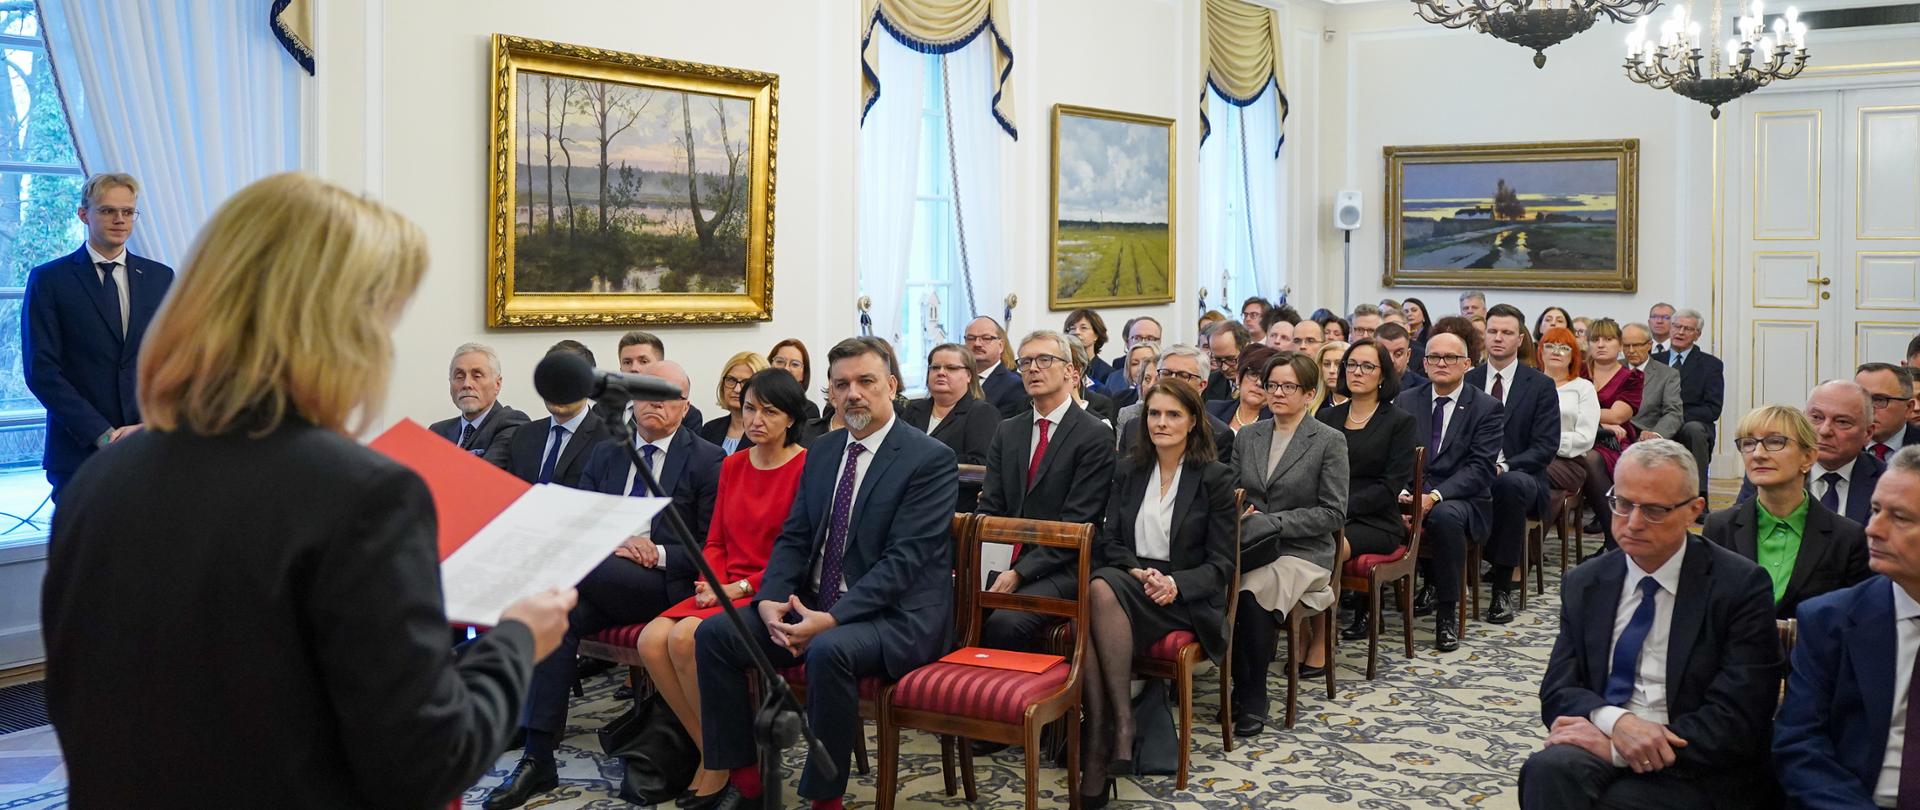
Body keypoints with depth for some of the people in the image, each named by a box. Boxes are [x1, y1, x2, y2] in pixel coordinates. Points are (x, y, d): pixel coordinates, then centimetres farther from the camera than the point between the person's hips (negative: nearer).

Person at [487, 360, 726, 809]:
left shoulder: (708, 460, 5)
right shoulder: (605, 454, 19)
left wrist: (659, 553, -14)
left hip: (665, 585, -4)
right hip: (598, 579, 4)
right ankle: (538, 759, -28)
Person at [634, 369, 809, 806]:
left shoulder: (806, 467, -7)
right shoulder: (733, 465, 15)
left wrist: (742, 586, -13)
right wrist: (711, 582, -3)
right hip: (725, 590, 7)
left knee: (686, 637, -28)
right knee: (652, 639, -19)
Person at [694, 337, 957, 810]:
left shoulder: (930, 460, -11)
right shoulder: (822, 452, 12)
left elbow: (903, 558, -18)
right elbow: (793, 538, 11)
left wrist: (832, 618, -25)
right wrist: (770, 600, -10)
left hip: (895, 616, -7)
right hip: (812, 606, 7)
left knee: (829, 651, -36)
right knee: (713, 634, -8)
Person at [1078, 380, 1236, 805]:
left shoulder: (1216, 477, 3)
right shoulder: (1127, 469, 15)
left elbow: (1220, 563, 0)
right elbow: (1110, 541, 11)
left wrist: (1176, 585, -18)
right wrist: (1137, 571, -10)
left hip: (1187, 599, -3)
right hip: (1128, 583, 3)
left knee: (1102, 590, -36)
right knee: (1098, 588, -36)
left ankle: (1121, 723, -35)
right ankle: (1100, 739, -38)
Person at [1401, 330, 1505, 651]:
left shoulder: (1487, 408, 1)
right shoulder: (1406, 401, 12)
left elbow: (1480, 468, -9)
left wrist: (1435, 496, -23)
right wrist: (1402, 493, -17)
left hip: (1460, 500, -4)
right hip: (1411, 495, 4)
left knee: (1445, 515, -38)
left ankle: (1447, 611, -22)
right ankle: (1431, 584, 0)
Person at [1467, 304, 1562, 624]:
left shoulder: (1541, 386, 5)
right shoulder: (1468, 381, 12)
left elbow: (1546, 446, -3)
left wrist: (1504, 466, -19)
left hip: (1520, 475, -1)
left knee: (1510, 484, -40)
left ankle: (1503, 588, -28)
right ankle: (1510, 570, -19)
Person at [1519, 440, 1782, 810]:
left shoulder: (1741, 586, -4)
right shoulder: (1584, 584, 10)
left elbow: (1737, 723, -11)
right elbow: (1557, 692, 5)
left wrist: (1614, 747, -17)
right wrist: (1614, 721, -18)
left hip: (1697, 773, -4)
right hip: (1602, 746, 4)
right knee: (1548, 769, -30)